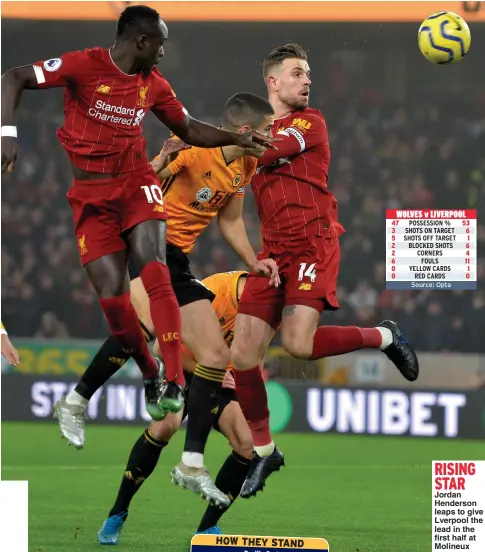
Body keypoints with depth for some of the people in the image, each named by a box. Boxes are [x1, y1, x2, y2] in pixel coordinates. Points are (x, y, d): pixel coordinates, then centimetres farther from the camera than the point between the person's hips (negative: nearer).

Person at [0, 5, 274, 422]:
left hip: (136, 184, 2)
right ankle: (150, 375, 17)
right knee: (112, 297, -8)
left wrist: (235, 138, 7)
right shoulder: (84, 66, -11)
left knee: (154, 270, -22)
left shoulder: (154, 85, 5)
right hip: (92, 196, -2)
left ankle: (174, 383, -24)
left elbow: (189, 129, 20)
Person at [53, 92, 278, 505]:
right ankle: (76, 402, -14)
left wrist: (254, 263, 10)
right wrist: (161, 163, -40)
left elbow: (230, 220, 24)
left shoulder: (245, 166, 9)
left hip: (176, 260, 9)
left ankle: (193, 466, 8)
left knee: (217, 356, 2)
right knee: (147, 322, -36)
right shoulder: (194, 148, -17)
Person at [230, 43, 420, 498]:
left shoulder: (311, 123, -2)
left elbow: (264, 153, -15)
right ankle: (263, 450, 14)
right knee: (243, 354, -2)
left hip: (314, 243, -5)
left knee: (298, 344, -23)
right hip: (272, 251, 5)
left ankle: (384, 337, 4)